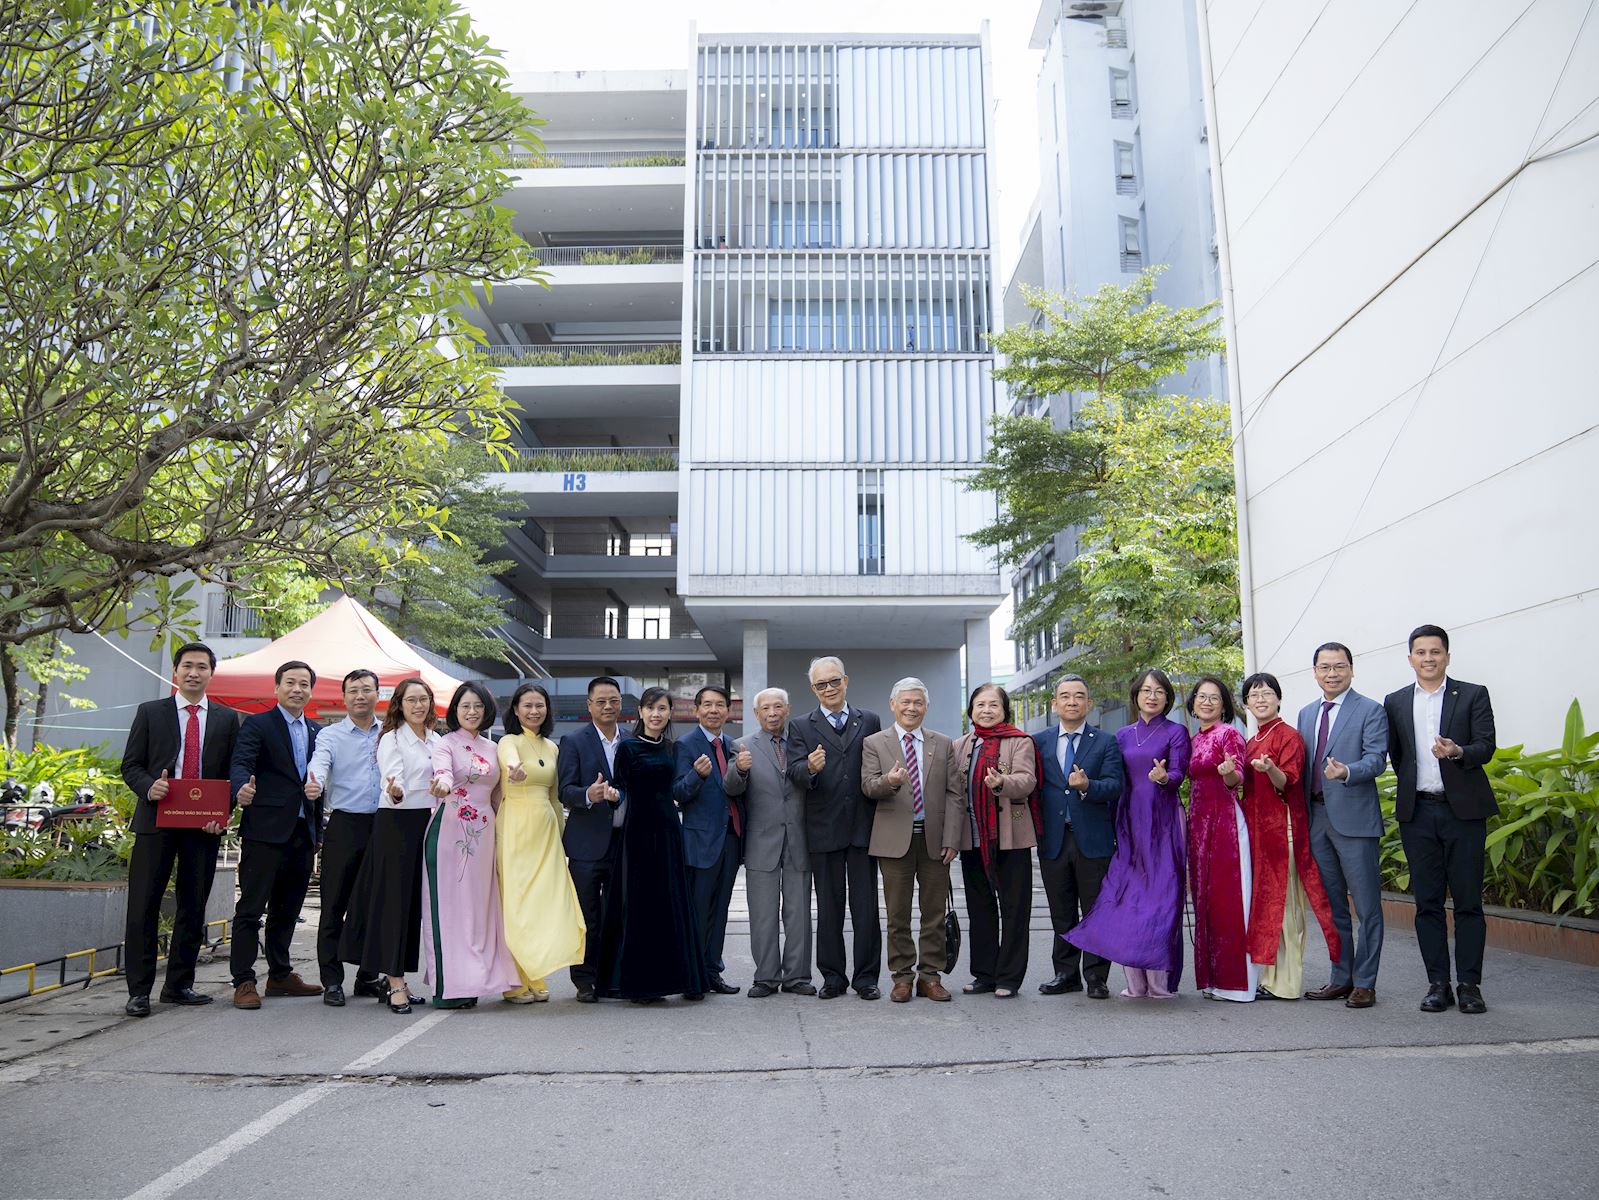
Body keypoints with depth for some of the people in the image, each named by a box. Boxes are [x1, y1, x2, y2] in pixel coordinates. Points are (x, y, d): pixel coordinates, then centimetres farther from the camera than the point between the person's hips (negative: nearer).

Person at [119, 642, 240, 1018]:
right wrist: (149, 787, -17)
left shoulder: (226, 718, 10)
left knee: (193, 907, 8)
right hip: (156, 818, -2)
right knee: (143, 906, -2)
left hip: (205, 823, 2)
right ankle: (139, 990, 5)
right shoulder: (150, 712, 7)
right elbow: (130, 765, 5)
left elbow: (234, 773, 7)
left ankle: (179, 985, 20)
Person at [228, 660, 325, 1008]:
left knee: (287, 910, 15)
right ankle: (243, 982, 3)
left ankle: (280, 975, 26)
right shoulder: (256, 725, -2)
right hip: (265, 831, -6)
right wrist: (242, 788, -40)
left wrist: (317, 831, 13)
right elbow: (240, 764, -17)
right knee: (251, 908, -2)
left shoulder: (315, 732, 16)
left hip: (303, 833, 6)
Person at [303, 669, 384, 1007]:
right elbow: (319, 764, -15)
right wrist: (314, 785, -36)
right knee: (334, 905, 1)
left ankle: (368, 977, 20)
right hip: (345, 825, -2)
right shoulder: (330, 735, 4)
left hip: (383, 825, 2)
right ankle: (332, 981, 9)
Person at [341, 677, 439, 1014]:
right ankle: (394, 984, -1)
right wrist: (395, 792, -39)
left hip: (428, 822, 6)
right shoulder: (391, 739, -7)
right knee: (394, 899, -4)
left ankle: (395, 977, 17)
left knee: (417, 900, 8)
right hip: (397, 822, -6)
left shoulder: (436, 740, 13)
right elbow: (393, 782, -20)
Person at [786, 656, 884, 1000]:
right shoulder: (801, 727, 6)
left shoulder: (869, 721, 9)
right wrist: (810, 769, -31)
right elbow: (795, 770, -7)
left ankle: (866, 977, 12)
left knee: (866, 906, 3)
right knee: (828, 907, 8)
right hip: (824, 830, 0)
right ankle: (833, 977, 17)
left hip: (863, 827, 0)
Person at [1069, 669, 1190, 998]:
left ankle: (1160, 982, 2)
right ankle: (1135, 982, 7)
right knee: (1127, 896, 0)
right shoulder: (1122, 735, 14)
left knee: (1160, 895, -5)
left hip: (1163, 823, -4)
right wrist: (1115, 828, 10)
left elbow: (1178, 775, -8)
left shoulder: (1176, 732, 2)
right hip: (1129, 824, 4)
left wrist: (1164, 777, -31)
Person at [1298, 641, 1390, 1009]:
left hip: (1354, 819, -6)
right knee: (1332, 907, 14)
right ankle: (1341, 978, 23)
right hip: (1317, 818, 6)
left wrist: (1346, 772, -33)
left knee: (1367, 907, 0)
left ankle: (1364, 983, 8)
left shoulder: (1370, 711, -3)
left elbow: (1377, 758, -14)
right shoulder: (1307, 713, 15)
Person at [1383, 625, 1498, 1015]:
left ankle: (1469, 984, 8)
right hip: (1418, 812, 2)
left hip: (1463, 809, -2)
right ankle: (1438, 983, 11)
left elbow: (1487, 746, -6)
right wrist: (1409, 791, 11)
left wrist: (1457, 752, -25)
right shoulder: (1395, 703, 11)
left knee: (1468, 901, 1)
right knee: (1427, 902, 5)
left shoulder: (1473, 695, 3)